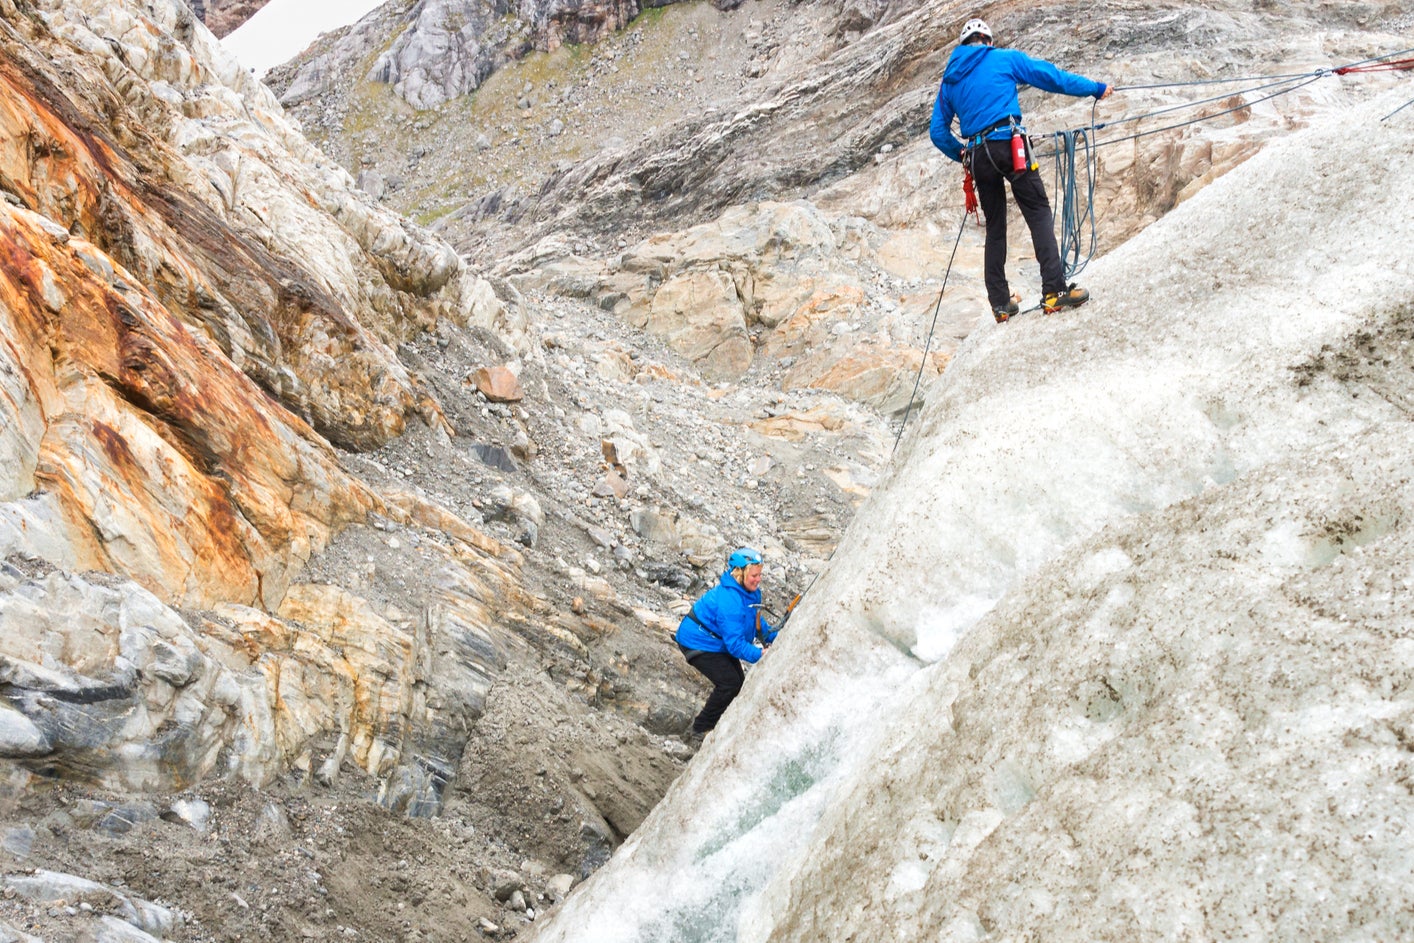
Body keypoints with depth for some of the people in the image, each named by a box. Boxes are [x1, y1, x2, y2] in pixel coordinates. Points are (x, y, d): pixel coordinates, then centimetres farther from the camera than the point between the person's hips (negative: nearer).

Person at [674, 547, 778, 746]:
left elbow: (756, 621, 10)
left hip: (718, 643, 10)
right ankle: (699, 732, -2)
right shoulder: (729, 600, -34)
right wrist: (759, 655, -42)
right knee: (729, 683, -17)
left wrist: (774, 638, -6)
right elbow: (735, 643, -34)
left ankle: (705, 721, 25)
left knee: (738, 682, 7)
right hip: (698, 643, -10)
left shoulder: (751, 591, -5)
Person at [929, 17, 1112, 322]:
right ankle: (1054, 290, -20)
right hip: (1008, 144, -4)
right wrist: (1096, 88, 17)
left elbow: (938, 131, 18)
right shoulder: (1005, 59, 9)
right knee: (1039, 214, -6)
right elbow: (1051, 76, 7)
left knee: (995, 227, 14)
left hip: (978, 154, 5)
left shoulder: (949, 79, 20)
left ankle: (1000, 303, 13)